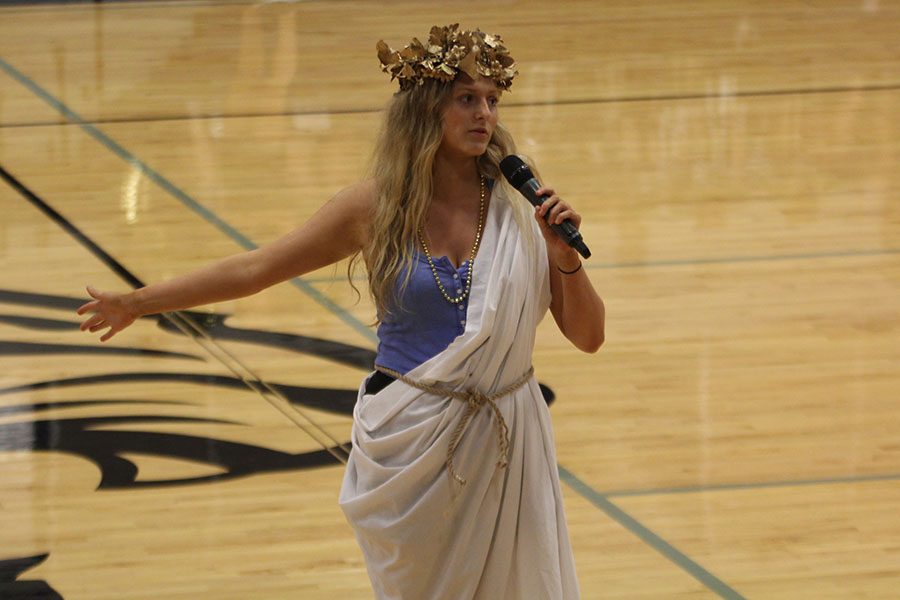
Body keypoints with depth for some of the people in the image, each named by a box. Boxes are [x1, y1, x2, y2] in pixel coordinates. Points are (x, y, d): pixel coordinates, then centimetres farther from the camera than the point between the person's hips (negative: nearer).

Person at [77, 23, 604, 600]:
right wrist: (137, 303, 8)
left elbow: (588, 336, -1)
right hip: (408, 440, 0)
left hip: (503, 443, 1)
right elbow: (254, 269, 4)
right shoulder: (377, 206, -6)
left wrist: (566, 257, -18)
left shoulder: (520, 207, -5)